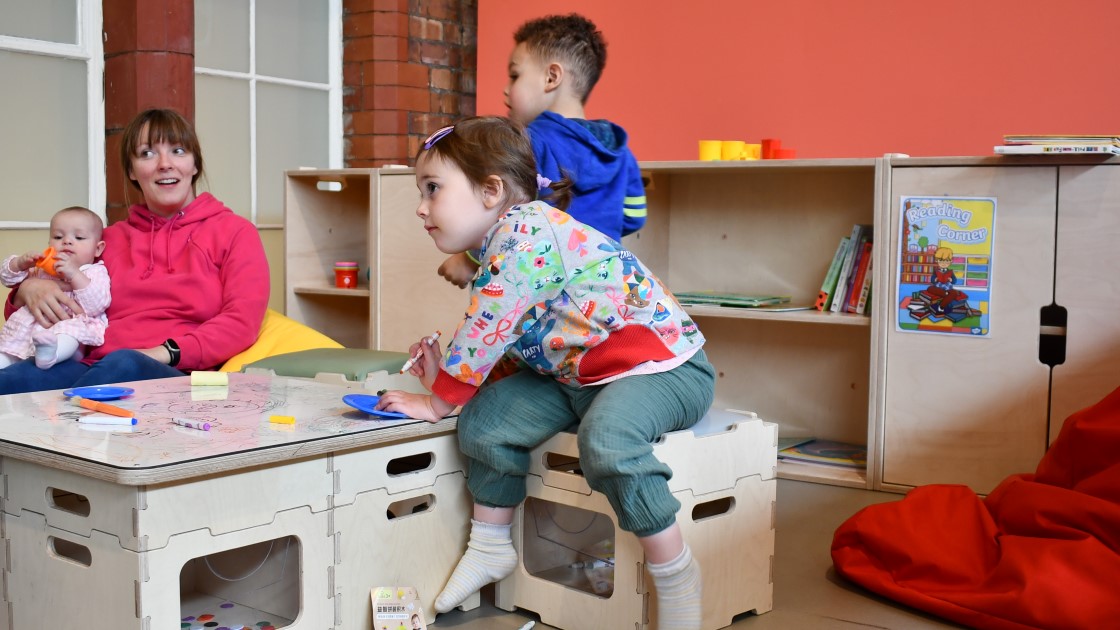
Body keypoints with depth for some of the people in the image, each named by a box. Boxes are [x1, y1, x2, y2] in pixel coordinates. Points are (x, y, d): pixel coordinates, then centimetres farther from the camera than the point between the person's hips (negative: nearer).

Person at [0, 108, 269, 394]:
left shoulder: (235, 231, 13)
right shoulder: (110, 238, 28)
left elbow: (242, 322, -2)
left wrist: (165, 353, -15)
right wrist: (29, 290, 5)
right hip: (93, 368, 2)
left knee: (124, 364, -39)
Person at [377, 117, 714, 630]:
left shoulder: (525, 229, -19)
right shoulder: (499, 250, 11)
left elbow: (485, 330, -20)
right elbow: (508, 348, 14)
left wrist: (437, 401, -9)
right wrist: (444, 376, 3)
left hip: (662, 363, -10)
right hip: (576, 375, 10)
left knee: (604, 438, -36)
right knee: (486, 416, -1)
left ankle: (673, 569, -17)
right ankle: (490, 546, 17)